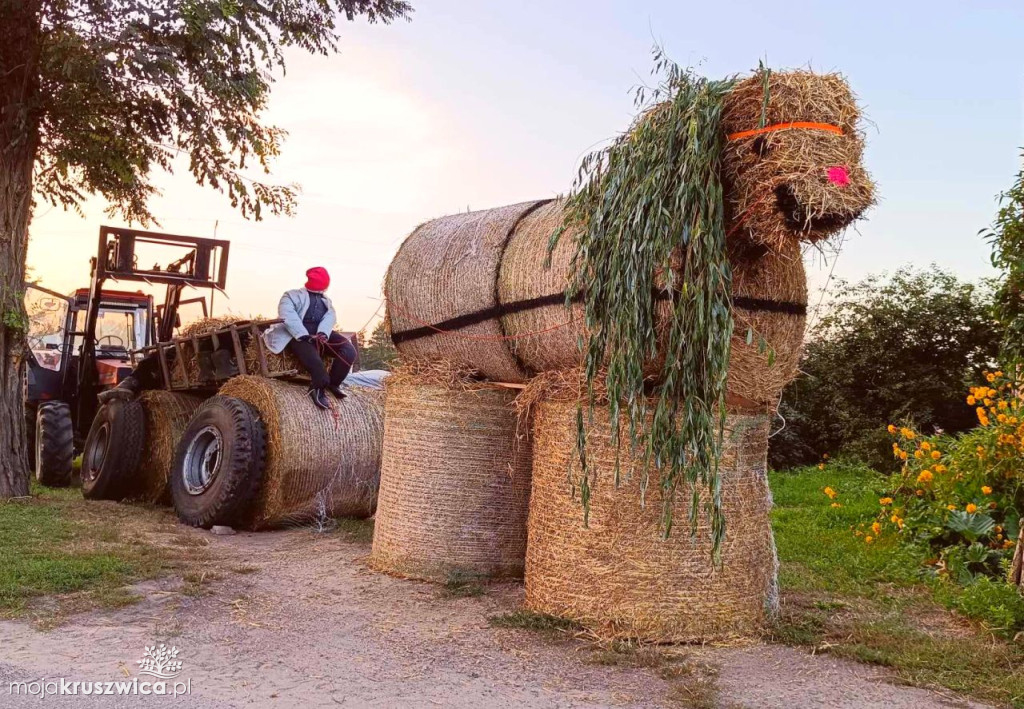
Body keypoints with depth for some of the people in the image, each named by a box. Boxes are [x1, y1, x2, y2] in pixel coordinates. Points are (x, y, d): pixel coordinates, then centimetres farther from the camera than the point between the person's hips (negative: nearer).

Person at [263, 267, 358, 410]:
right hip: (299, 335, -5)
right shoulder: (293, 295, 16)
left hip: (322, 333, 5)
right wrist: (304, 335, -20)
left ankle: (333, 383, -3)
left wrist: (323, 332, -16)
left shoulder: (326, 300, 31)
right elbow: (287, 316, -5)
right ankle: (319, 388, -11)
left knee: (349, 350, -18)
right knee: (313, 359, -34)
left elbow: (330, 317, 8)